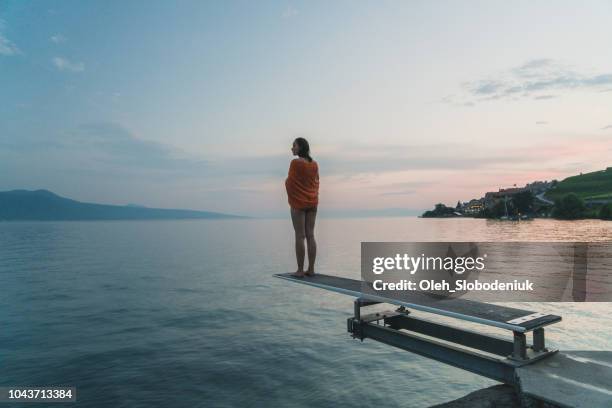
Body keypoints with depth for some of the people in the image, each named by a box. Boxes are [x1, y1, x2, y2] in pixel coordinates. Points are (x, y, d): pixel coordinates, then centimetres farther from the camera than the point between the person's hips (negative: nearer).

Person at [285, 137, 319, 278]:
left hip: (298, 203, -6)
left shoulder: (295, 163, -11)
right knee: (310, 235, 6)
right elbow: (316, 183, 12)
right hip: (312, 203, 6)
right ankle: (311, 269, 9)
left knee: (300, 236, -3)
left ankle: (300, 270, 0)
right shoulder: (314, 164, 8)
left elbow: (290, 182, -9)